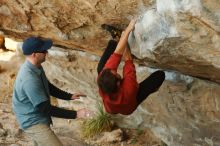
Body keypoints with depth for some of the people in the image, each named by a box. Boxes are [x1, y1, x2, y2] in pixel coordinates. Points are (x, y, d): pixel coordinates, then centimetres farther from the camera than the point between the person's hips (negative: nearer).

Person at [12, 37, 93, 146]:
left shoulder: (36, 67, -1)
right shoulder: (29, 79, -31)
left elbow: (48, 87, 17)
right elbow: (45, 108, -28)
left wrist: (70, 96, 10)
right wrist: (75, 114, -25)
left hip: (38, 118, 10)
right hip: (33, 122, -10)